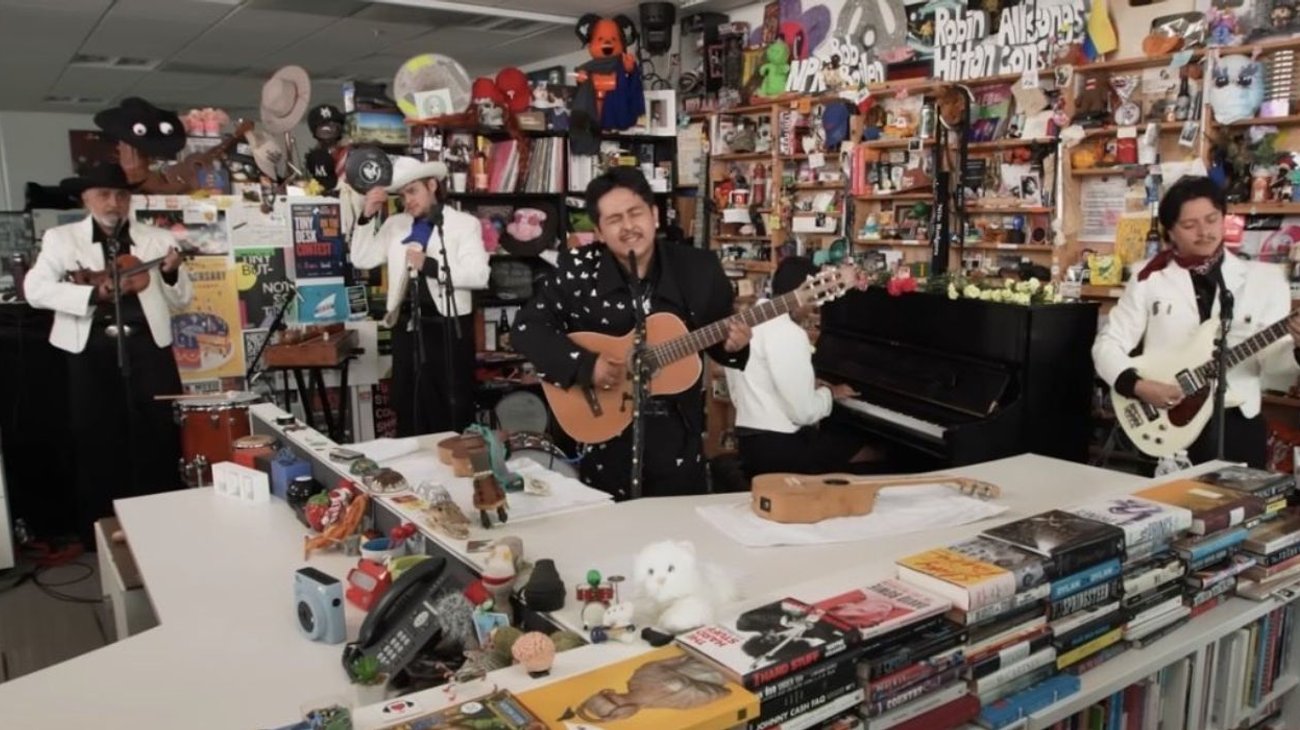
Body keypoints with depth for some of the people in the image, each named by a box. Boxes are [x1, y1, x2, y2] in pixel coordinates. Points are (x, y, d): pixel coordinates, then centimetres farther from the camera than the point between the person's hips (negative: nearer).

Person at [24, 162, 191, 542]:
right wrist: (92, 294, -16)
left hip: (148, 346, 1)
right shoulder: (61, 238, 8)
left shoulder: (157, 239, 11)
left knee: (161, 435, 3)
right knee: (96, 439, 4)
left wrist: (171, 274, -10)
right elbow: (35, 289, -3)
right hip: (92, 351, -1)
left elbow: (180, 301, 11)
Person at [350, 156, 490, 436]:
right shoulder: (395, 225, 11)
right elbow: (361, 260, 7)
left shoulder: (464, 223, -3)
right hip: (408, 326, 5)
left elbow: (479, 275, -14)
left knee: (454, 410, 5)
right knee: (408, 408, 14)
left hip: (449, 326, -4)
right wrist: (367, 216, -2)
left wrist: (429, 265, -20)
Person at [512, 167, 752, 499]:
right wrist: (586, 366, -22)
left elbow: (718, 340, 7)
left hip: (677, 432, 1)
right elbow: (526, 328, -11)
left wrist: (732, 345, -16)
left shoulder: (700, 269, -3)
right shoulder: (578, 269, -8)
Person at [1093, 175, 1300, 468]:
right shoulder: (1150, 280, 0)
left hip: (1236, 421, 1)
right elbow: (1108, 344, -1)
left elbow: (1271, 359, -4)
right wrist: (1139, 386, -16)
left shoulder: (1262, 279, 2)